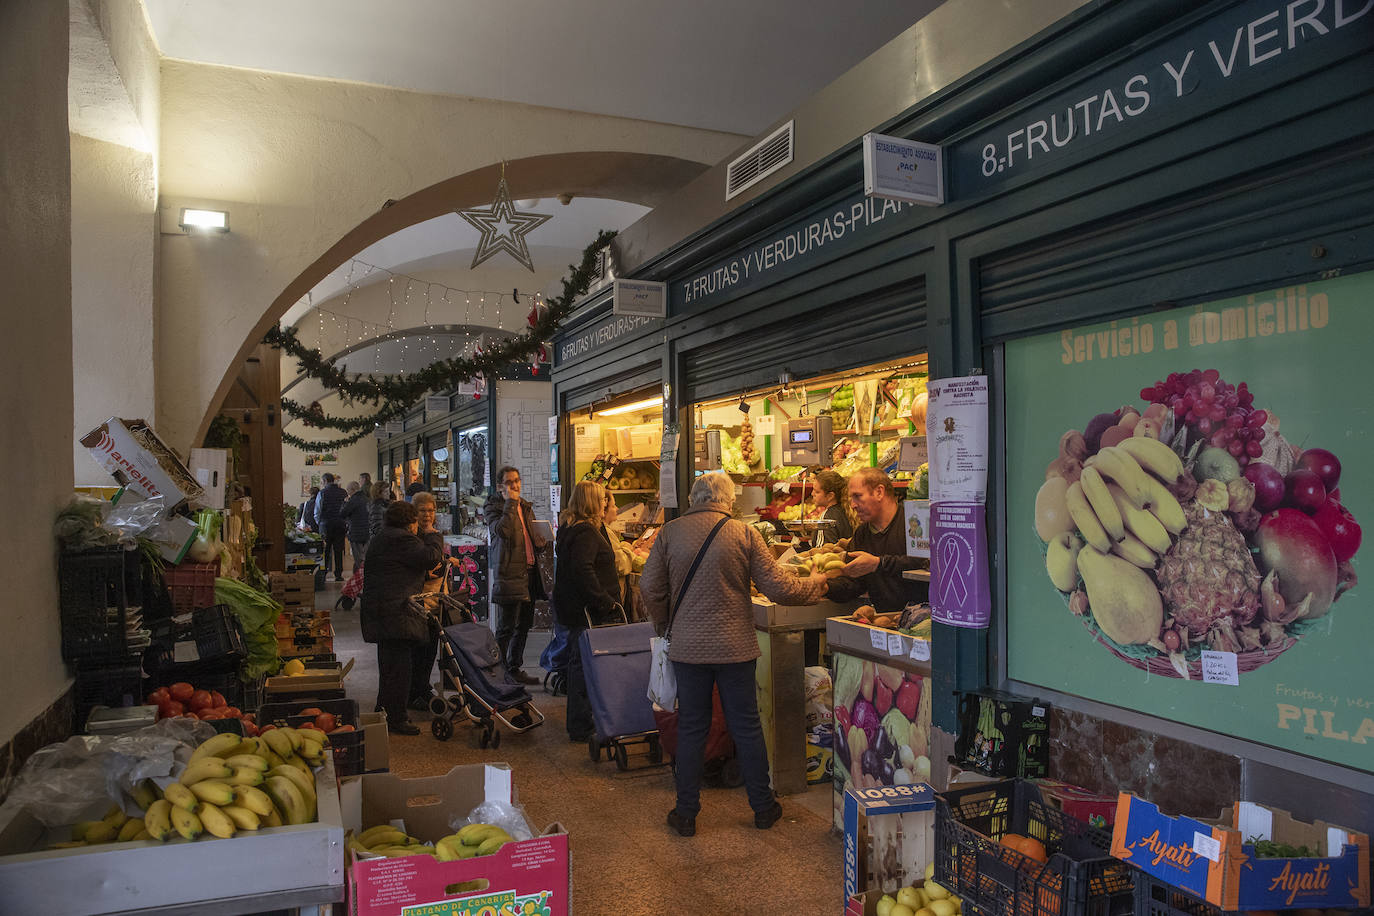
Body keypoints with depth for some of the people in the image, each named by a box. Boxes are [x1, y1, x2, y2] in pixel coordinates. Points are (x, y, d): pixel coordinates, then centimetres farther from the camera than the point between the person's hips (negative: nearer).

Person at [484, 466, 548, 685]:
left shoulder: (525, 506, 18)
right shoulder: (492, 507, -5)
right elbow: (503, 530, -24)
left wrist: (544, 543, 9)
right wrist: (510, 502, -18)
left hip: (530, 572, 8)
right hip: (509, 574, -8)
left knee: (524, 626, 14)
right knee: (506, 628, -5)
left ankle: (515, 667, 25)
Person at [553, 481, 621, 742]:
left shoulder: (568, 528, 14)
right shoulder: (585, 532, -18)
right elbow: (583, 571, -27)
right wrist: (605, 601, -22)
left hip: (572, 608, 11)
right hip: (586, 610, -11)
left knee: (578, 663, 18)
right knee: (584, 665, -4)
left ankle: (578, 723, 30)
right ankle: (581, 728, 2)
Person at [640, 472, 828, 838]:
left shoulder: (669, 532, -3)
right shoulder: (744, 533, -6)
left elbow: (650, 588, 0)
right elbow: (777, 586, -5)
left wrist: (666, 626, 17)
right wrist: (815, 584, 13)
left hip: (688, 647, 1)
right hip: (736, 647, 0)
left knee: (691, 728, 11)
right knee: (747, 727, 12)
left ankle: (686, 813, 19)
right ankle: (763, 807, 25)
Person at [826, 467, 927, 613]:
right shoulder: (861, 533, 15)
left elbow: (924, 561, -22)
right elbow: (851, 582, 11)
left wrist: (878, 563, -24)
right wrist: (826, 586, -8)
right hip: (882, 615, 5)